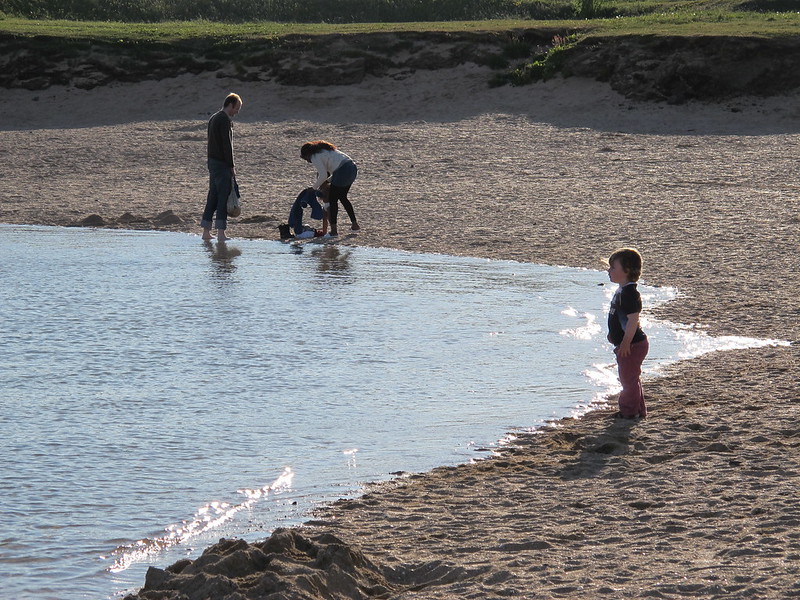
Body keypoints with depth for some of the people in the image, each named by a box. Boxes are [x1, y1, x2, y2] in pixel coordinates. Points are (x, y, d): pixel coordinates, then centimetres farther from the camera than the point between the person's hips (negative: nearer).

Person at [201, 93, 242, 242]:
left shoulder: (213, 118, 16)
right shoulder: (225, 120, -14)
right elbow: (227, 145, -17)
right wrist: (232, 166, -12)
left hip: (212, 162, 9)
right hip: (222, 164, -9)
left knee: (212, 197, 11)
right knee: (224, 197, -6)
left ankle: (206, 232, 12)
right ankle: (221, 233, -7)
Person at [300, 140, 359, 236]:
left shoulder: (315, 157, -1)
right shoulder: (323, 151, 27)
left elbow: (323, 176, -7)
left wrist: (315, 187, 9)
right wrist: (327, 180, 25)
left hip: (343, 170, -9)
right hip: (353, 167, 9)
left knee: (332, 199, 1)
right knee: (342, 197, 24)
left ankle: (334, 229, -1)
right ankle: (354, 224, 27)